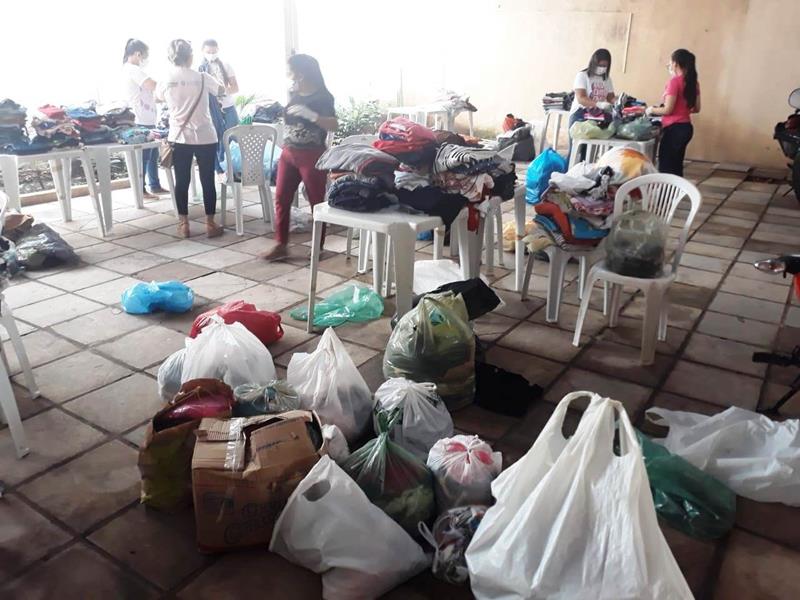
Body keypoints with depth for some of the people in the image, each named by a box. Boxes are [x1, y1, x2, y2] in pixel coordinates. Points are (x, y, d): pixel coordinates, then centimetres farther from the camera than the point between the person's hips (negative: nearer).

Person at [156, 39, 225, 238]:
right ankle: (210, 223, 10)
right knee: (207, 180, 6)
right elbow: (221, 89, 15)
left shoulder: (166, 80, -1)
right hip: (205, 137, -1)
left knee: (181, 181, 8)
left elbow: (158, 97, 21)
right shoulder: (202, 78, -5)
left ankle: (183, 224, 12)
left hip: (179, 138, 1)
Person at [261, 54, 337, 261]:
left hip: (312, 155, -7)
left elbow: (334, 125, -23)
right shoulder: (294, 95, 9)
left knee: (316, 202, 3)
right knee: (281, 199, 3)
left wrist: (309, 113, -30)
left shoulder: (322, 96, -9)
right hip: (289, 153, 7)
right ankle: (281, 245, 9)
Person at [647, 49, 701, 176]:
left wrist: (652, 110, 2)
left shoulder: (674, 81, -13)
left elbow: (668, 110, -15)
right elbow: (696, 109, 14)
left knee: (665, 167, -4)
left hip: (674, 128, -8)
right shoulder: (693, 82, 10)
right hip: (686, 127, 8)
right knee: (676, 166, 15)